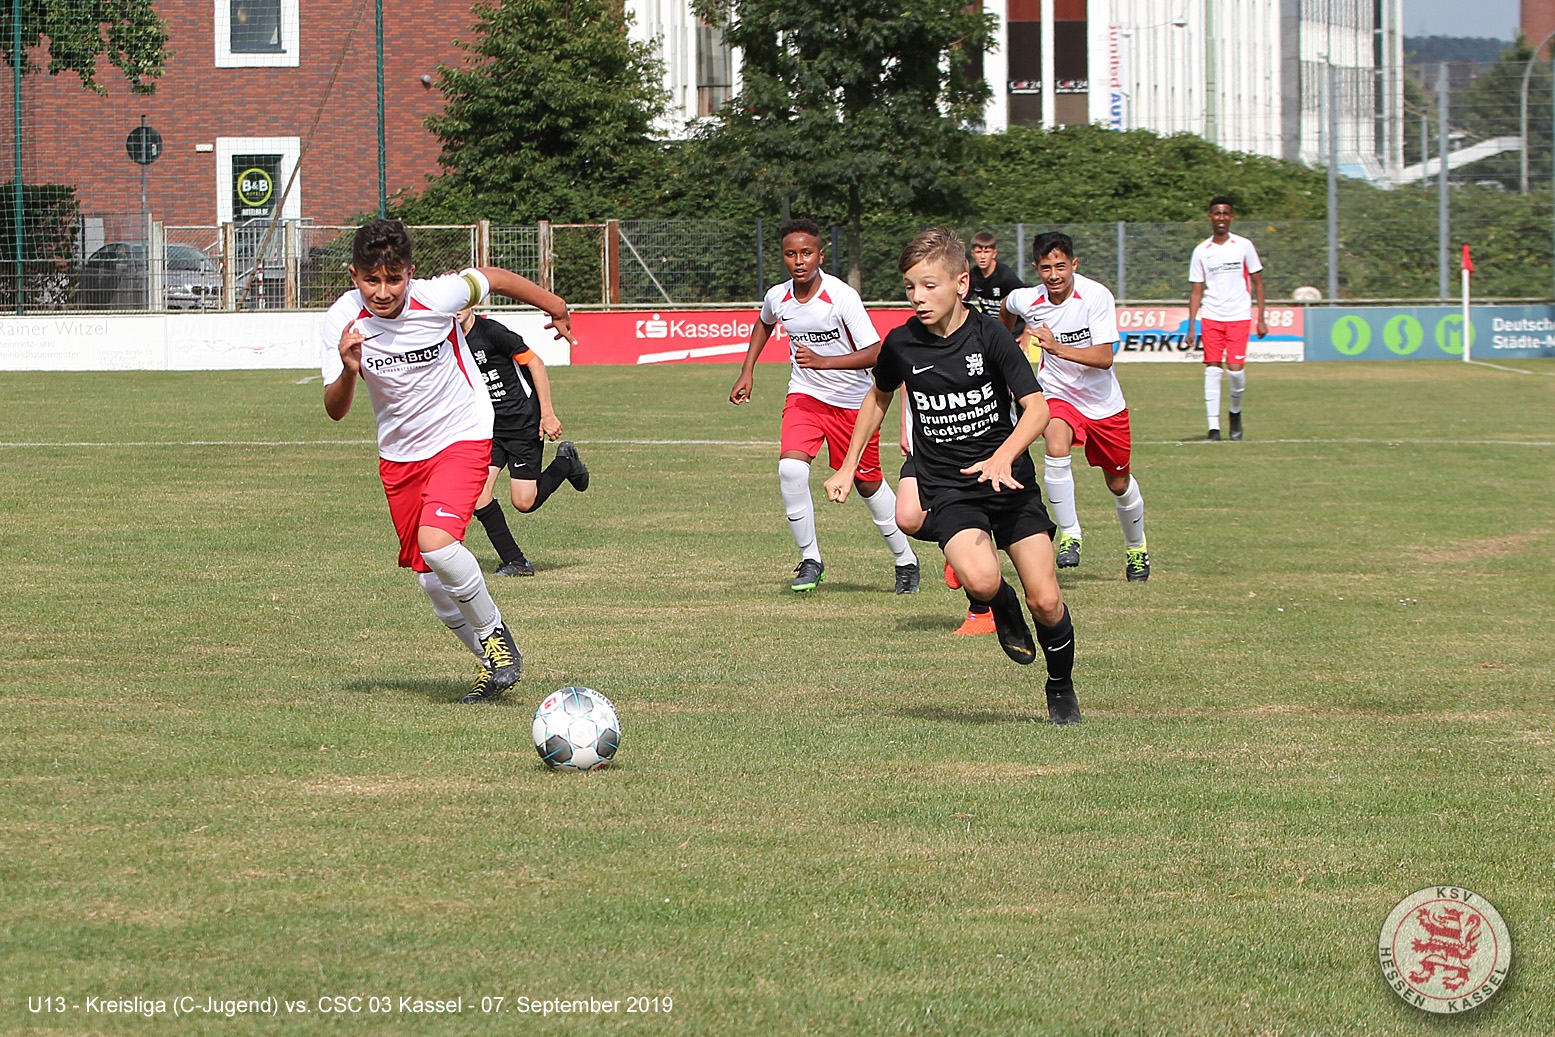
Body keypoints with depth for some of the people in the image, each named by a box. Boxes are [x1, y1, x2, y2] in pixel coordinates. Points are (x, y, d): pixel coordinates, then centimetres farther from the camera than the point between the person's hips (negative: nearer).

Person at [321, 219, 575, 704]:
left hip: (461, 436, -4)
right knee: (431, 581, 8)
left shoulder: (437, 297, -23)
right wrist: (348, 372, -40)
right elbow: (335, 411, -17)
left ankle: (495, 633, -2)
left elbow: (491, 278, -1)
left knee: (436, 543, -26)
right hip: (399, 454, 4)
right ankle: (492, 663, 30)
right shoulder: (343, 319, -17)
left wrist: (554, 306, 15)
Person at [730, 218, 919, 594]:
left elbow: (873, 353, -25)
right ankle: (810, 560, -8)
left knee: (868, 483, 9)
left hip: (853, 401, -3)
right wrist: (747, 372, 14)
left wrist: (822, 362, -35)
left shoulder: (841, 296, -22)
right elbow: (764, 324, 20)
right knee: (790, 468, -21)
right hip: (804, 395, 3)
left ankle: (905, 560, 31)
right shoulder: (778, 297, -7)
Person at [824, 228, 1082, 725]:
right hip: (947, 488, 0)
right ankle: (1004, 609, 8)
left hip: (1008, 479, 0)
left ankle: (1061, 688, 23)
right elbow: (879, 396, 19)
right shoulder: (901, 343, -3)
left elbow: (1036, 407, -12)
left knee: (1045, 600, -5)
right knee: (980, 580, -29)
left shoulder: (990, 335, -10)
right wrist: (848, 467, 20)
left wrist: (1002, 458, -30)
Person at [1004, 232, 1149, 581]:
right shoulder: (1025, 301, -14)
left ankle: (1136, 547, 39)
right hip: (1058, 395, 0)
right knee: (1056, 450, -32)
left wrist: (1058, 348, -41)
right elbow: (1007, 308, 13)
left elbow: (1104, 357, -28)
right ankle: (1069, 536, -20)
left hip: (1104, 404, 0)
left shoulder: (1096, 296, -22)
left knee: (1119, 484, 12)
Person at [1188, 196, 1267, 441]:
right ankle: (1213, 428, -1)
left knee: (1235, 368, -10)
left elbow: (1257, 283, 7)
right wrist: (1191, 326, 0)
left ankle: (1236, 411, 19)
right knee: (1212, 370, -4)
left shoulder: (1244, 246, 3)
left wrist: (1261, 319, 1)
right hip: (1210, 317, 1)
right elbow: (1196, 290, 7)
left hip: (1239, 317, -1)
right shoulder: (1201, 251, 5)